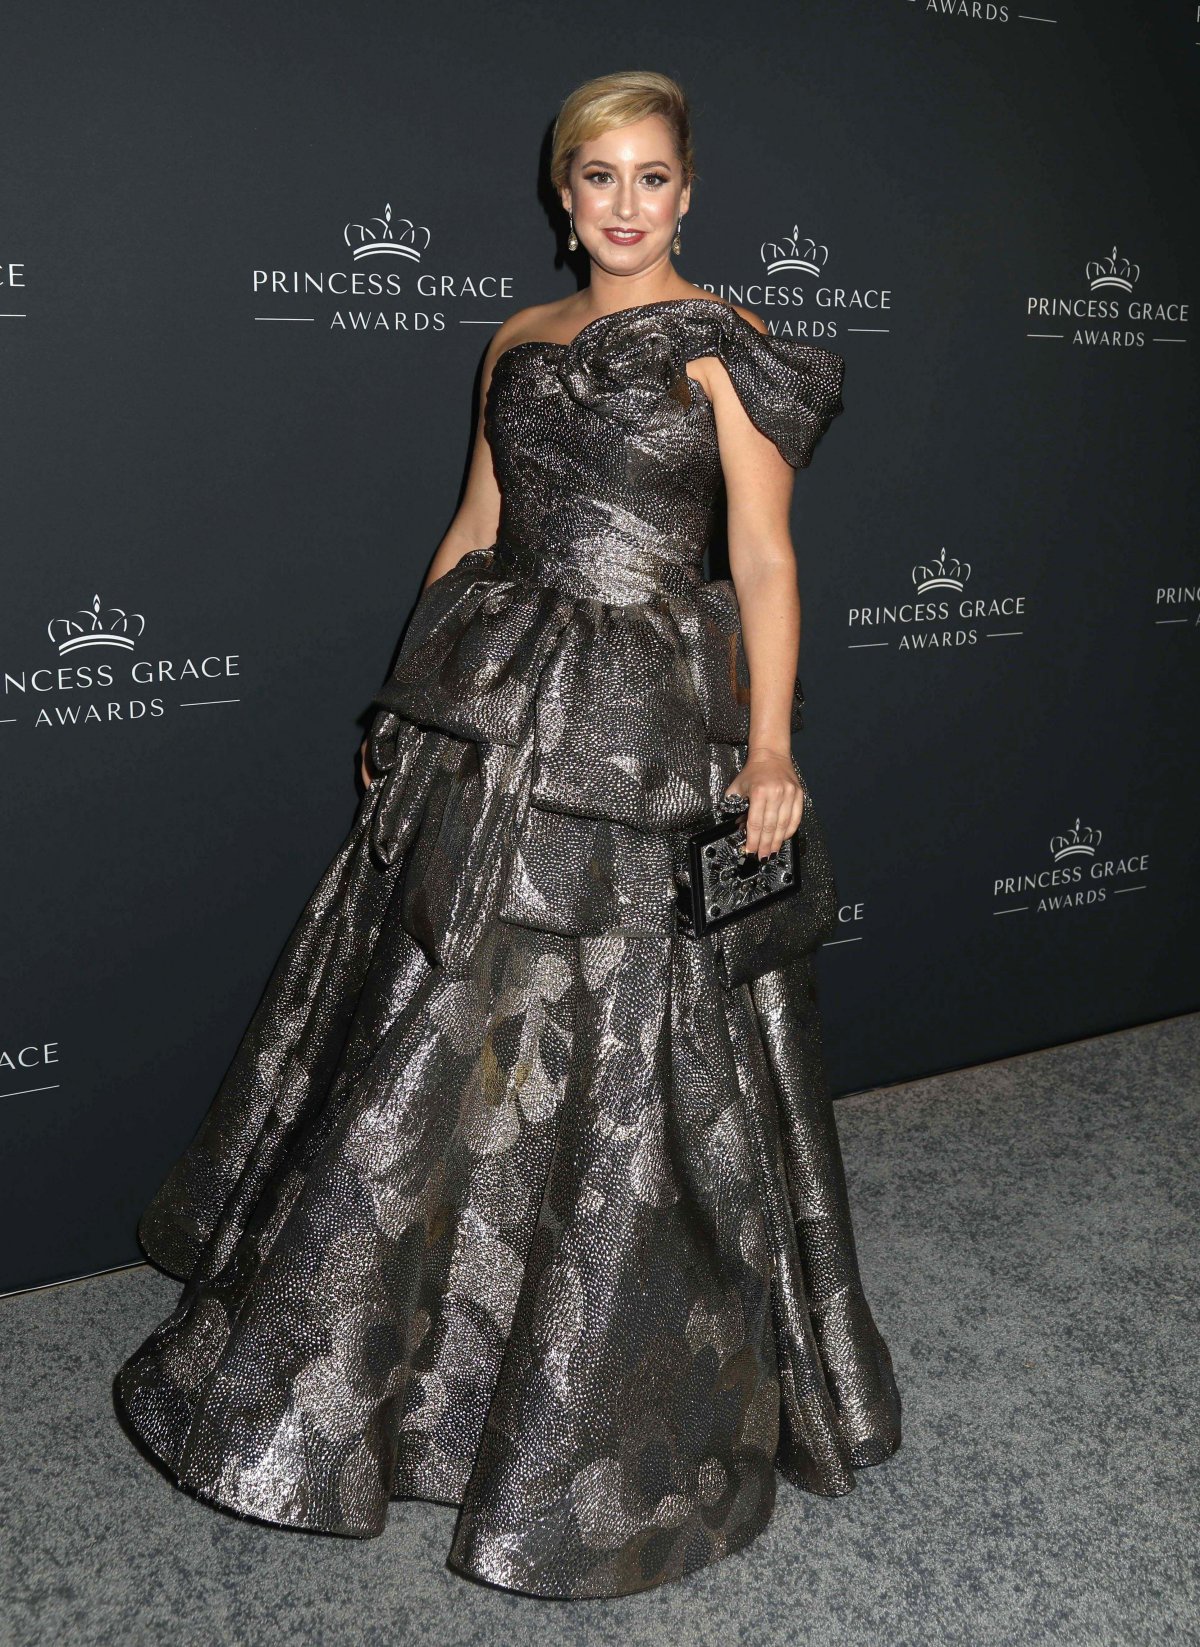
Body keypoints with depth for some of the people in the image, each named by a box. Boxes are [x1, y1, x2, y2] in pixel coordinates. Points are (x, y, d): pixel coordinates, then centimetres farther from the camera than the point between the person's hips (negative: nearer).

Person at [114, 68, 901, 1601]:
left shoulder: (722, 345, -2)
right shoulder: (519, 343, 14)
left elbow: (765, 558, -9)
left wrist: (770, 744, -21)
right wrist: (411, 693, 15)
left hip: (643, 728, -5)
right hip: (493, 718, 5)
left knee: (615, 1060, 1)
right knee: (432, 1028, 12)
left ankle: (614, 1409, 24)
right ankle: (355, 1366, 35)